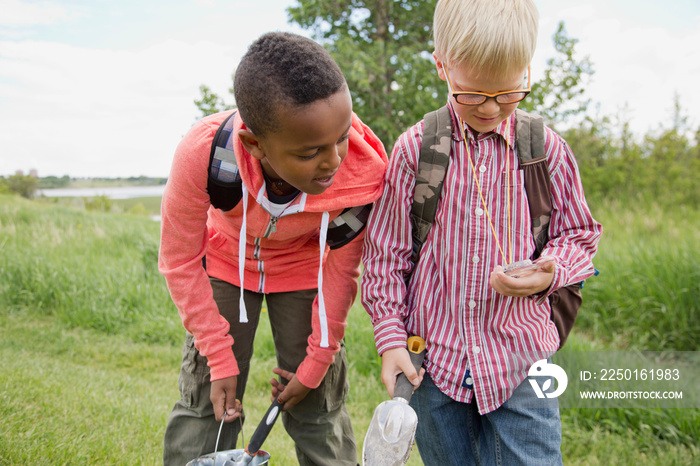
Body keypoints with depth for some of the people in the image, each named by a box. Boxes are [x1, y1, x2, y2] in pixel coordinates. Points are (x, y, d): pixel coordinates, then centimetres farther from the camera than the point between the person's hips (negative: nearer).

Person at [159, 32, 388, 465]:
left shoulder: (365, 171, -35)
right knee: (205, 411, 2)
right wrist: (221, 360, -16)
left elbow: (341, 269, -17)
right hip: (227, 263, 0)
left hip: (302, 268, 0)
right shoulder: (203, 153, -37)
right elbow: (180, 262, -19)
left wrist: (316, 365, -8)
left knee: (320, 416, 4)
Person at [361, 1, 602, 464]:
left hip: (520, 359, 0)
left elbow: (579, 235, 9)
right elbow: (385, 251, 1)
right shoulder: (414, 148, -5)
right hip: (434, 358, 1)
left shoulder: (548, 149, -3)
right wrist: (390, 337, -2)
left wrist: (550, 273, -13)